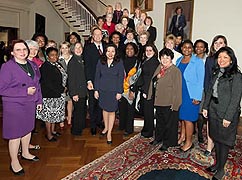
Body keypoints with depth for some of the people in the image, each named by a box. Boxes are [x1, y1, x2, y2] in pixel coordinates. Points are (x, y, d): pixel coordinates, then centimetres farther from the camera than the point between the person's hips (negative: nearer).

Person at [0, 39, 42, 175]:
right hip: (14, 106, -6)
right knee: (15, 133, 5)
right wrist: (25, 91, -21)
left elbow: (37, 84, 13)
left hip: (30, 104, 6)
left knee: (28, 128, 20)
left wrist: (39, 100, 11)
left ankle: (25, 153, 42)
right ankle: (14, 162, 25)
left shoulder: (32, 65, 5)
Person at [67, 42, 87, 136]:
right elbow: (71, 79, -16)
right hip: (77, 91, -8)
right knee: (78, 110, 1)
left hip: (83, 91, 8)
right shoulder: (72, 62, -14)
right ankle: (75, 130, 19)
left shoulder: (82, 60, 10)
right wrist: (74, 93, -19)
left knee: (83, 110, 18)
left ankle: (81, 126, 36)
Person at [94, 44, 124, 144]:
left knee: (111, 111, 3)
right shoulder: (100, 62, 0)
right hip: (102, 90, 3)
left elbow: (121, 78, -5)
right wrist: (96, 90, 1)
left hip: (113, 91, -2)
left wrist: (119, 92, -8)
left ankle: (109, 133, 14)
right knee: (104, 109, 15)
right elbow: (97, 76, 3)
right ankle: (106, 127, 36)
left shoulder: (119, 63, -6)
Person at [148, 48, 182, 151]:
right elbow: (153, 82, 20)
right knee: (159, 121, 22)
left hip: (169, 103, -7)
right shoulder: (159, 68, 6)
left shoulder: (175, 71, -16)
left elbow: (177, 89, -17)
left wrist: (175, 104, -17)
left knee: (169, 123, 9)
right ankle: (158, 138, 41)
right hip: (158, 100, 7)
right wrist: (156, 77, 0)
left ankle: (167, 143, 25)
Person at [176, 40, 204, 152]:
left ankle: (189, 142, 13)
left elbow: (200, 80, -8)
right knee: (181, 116, 13)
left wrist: (197, 97, -13)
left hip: (191, 95, -5)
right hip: (179, 93, 5)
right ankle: (182, 136, 30)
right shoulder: (179, 60, 10)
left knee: (187, 118, -1)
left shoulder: (198, 62, -6)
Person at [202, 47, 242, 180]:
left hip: (226, 113, -6)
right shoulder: (216, 73, 8)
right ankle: (217, 164, 34)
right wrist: (205, 107, 8)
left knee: (224, 141, 6)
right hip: (213, 110, 6)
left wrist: (228, 117, -17)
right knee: (216, 138, 16)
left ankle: (221, 169, 22)